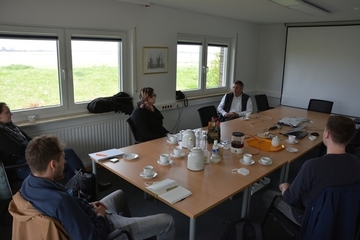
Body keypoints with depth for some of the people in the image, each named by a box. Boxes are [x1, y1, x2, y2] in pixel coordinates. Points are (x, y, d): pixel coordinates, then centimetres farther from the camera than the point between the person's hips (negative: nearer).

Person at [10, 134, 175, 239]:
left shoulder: (28, 183, -11)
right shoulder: (60, 201, -40)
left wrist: (87, 205, -1)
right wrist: (101, 215, -15)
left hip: (88, 217, 9)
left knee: (119, 194, 34)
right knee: (167, 221, 0)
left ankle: (130, 225, 52)